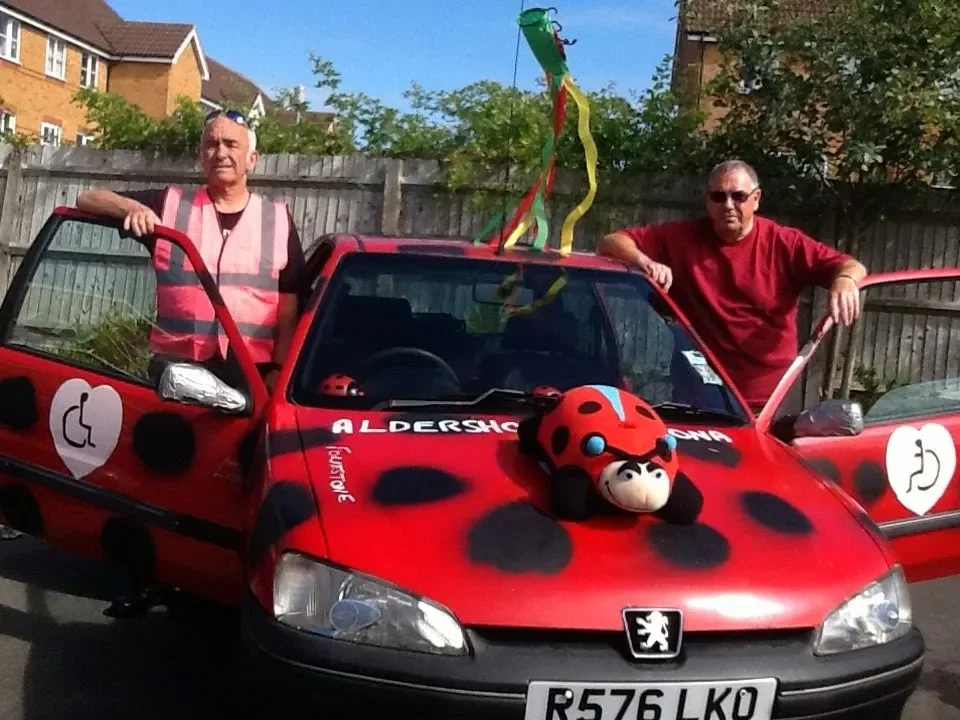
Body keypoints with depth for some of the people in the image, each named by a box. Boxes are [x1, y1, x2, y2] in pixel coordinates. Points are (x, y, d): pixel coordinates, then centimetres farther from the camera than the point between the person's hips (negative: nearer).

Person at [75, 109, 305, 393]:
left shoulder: (278, 220, 8)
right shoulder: (170, 205, 9)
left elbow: (289, 314, 6)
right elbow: (87, 200, 10)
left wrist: (279, 370, -7)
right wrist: (131, 207, -11)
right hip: (175, 368, 1)